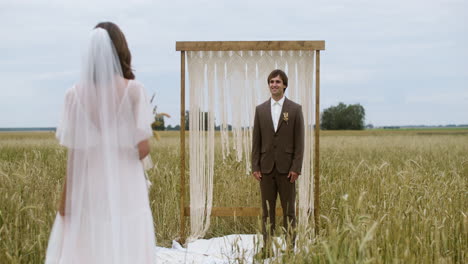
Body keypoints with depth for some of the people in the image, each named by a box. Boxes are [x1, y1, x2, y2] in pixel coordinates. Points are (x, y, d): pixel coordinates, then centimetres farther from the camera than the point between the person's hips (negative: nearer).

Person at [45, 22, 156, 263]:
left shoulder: (76, 94, -3)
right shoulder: (134, 90, -7)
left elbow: (74, 154, -4)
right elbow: (143, 149, -10)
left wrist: (65, 198, 5)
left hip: (89, 189, 1)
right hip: (126, 189, -1)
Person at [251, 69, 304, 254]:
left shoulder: (295, 109, 1)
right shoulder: (260, 109, 8)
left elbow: (299, 141, -2)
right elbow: (256, 141, 7)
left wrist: (296, 168, -9)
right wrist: (255, 167, 1)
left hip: (286, 168, -2)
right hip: (266, 168, 2)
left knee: (289, 210, 3)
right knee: (267, 210, 6)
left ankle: (290, 247, 9)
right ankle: (267, 247, 11)